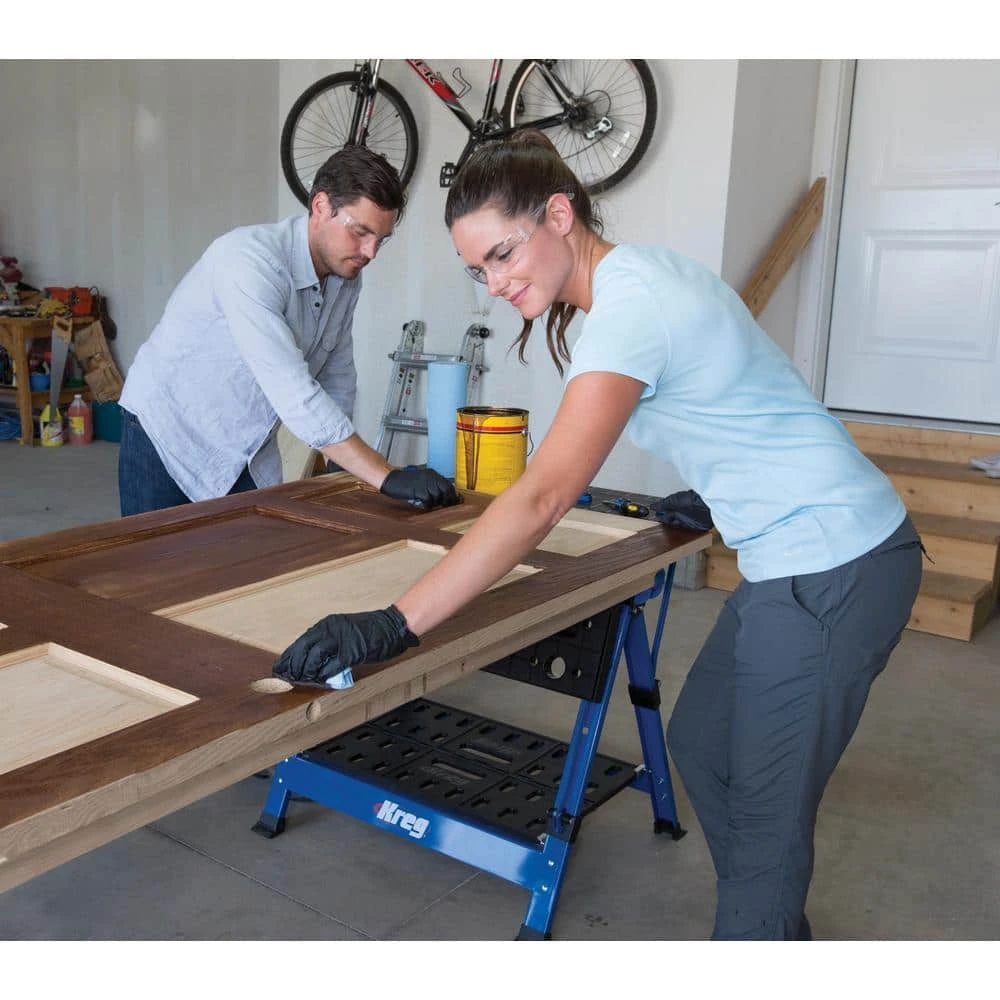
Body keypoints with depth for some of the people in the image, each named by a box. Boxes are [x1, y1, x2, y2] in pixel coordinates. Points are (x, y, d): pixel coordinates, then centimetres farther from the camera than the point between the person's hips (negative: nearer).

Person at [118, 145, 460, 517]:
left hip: (251, 452, 7)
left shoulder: (346, 279, -4)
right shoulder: (249, 259, -29)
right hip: (168, 434, -6)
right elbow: (292, 392, -38)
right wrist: (387, 477, -40)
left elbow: (337, 376, 8)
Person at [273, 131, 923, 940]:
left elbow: (540, 500, -34)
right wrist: (706, 491, 28)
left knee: (766, 814, 2)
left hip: (831, 571, -10)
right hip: (800, 559, 10)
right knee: (700, 745, 21)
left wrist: (393, 627, -36)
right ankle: (778, 933, 40)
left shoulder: (630, 311, -24)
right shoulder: (639, 271, 6)